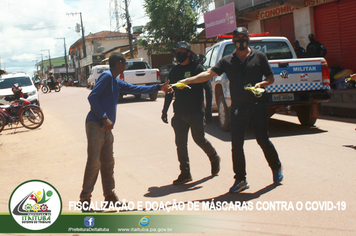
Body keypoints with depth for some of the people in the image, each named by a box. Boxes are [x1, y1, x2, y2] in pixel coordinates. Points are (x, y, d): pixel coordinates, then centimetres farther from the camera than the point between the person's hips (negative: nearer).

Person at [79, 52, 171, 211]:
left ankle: (110, 196, 19)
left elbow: (135, 89, 26)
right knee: (94, 163, -7)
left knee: (108, 163, 10)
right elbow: (92, 97, -18)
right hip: (95, 126, -9)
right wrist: (104, 118, -21)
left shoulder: (116, 82, 17)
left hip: (106, 128, 9)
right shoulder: (106, 76, -9)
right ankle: (85, 199, 1)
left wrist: (158, 87, 25)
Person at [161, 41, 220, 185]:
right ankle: (185, 173, 10)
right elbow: (169, 92, 19)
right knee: (180, 142, 1)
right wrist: (165, 110, 15)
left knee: (199, 139, 1)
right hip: (179, 114, 5)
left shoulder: (197, 68, -4)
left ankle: (214, 158, 30)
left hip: (196, 113, -5)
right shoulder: (174, 71, 12)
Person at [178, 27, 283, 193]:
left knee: (263, 140, 0)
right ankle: (240, 179, 10)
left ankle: (276, 167, 28)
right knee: (236, 143, -1)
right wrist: (186, 81, -12)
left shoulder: (259, 56, 5)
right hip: (238, 107, 2)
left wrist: (261, 84, -14)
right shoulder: (227, 61, 7)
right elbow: (209, 73, -2)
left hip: (257, 105, -1)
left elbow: (271, 78, 9)